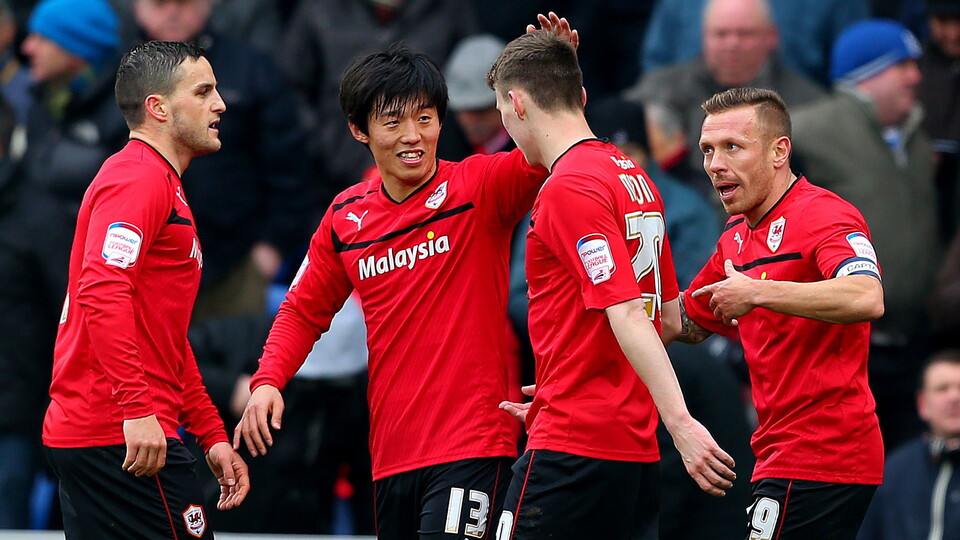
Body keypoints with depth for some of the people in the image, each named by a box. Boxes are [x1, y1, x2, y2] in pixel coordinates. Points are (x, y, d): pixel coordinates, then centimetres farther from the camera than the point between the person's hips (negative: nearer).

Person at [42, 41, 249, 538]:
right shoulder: (139, 178, -9)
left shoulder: (161, 185, 24)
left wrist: (213, 436, 25)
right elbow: (102, 293, -24)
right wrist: (136, 408, -30)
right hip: (125, 440, -10)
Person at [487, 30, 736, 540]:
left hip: (571, 448, -9)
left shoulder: (568, 188, -12)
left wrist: (680, 421, -26)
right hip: (637, 452, 9)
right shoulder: (636, 178, 14)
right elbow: (670, 320, 20)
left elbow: (626, 315, -20)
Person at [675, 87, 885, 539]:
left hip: (817, 459, -10)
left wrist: (757, 292, -28)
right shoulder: (737, 237, 18)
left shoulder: (822, 214, -12)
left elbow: (866, 299, -32)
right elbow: (689, 322, 33)